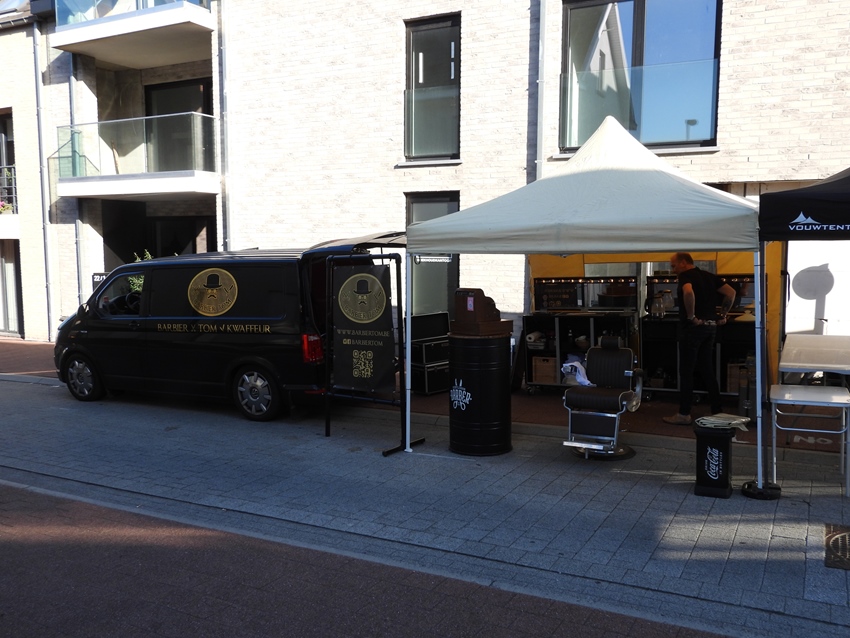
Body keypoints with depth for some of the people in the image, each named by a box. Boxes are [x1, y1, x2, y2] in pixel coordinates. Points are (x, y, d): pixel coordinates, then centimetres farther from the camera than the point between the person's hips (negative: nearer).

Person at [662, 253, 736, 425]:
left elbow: (688, 292, -32)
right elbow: (731, 292, 11)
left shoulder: (685, 276, -10)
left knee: (686, 371, -1)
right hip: (710, 327, 8)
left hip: (693, 327, -8)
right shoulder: (708, 276, 13)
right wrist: (723, 314, 13)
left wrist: (691, 316, -22)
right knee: (707, 370, 14)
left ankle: (684, 414, 4)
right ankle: (718, 410, 17)